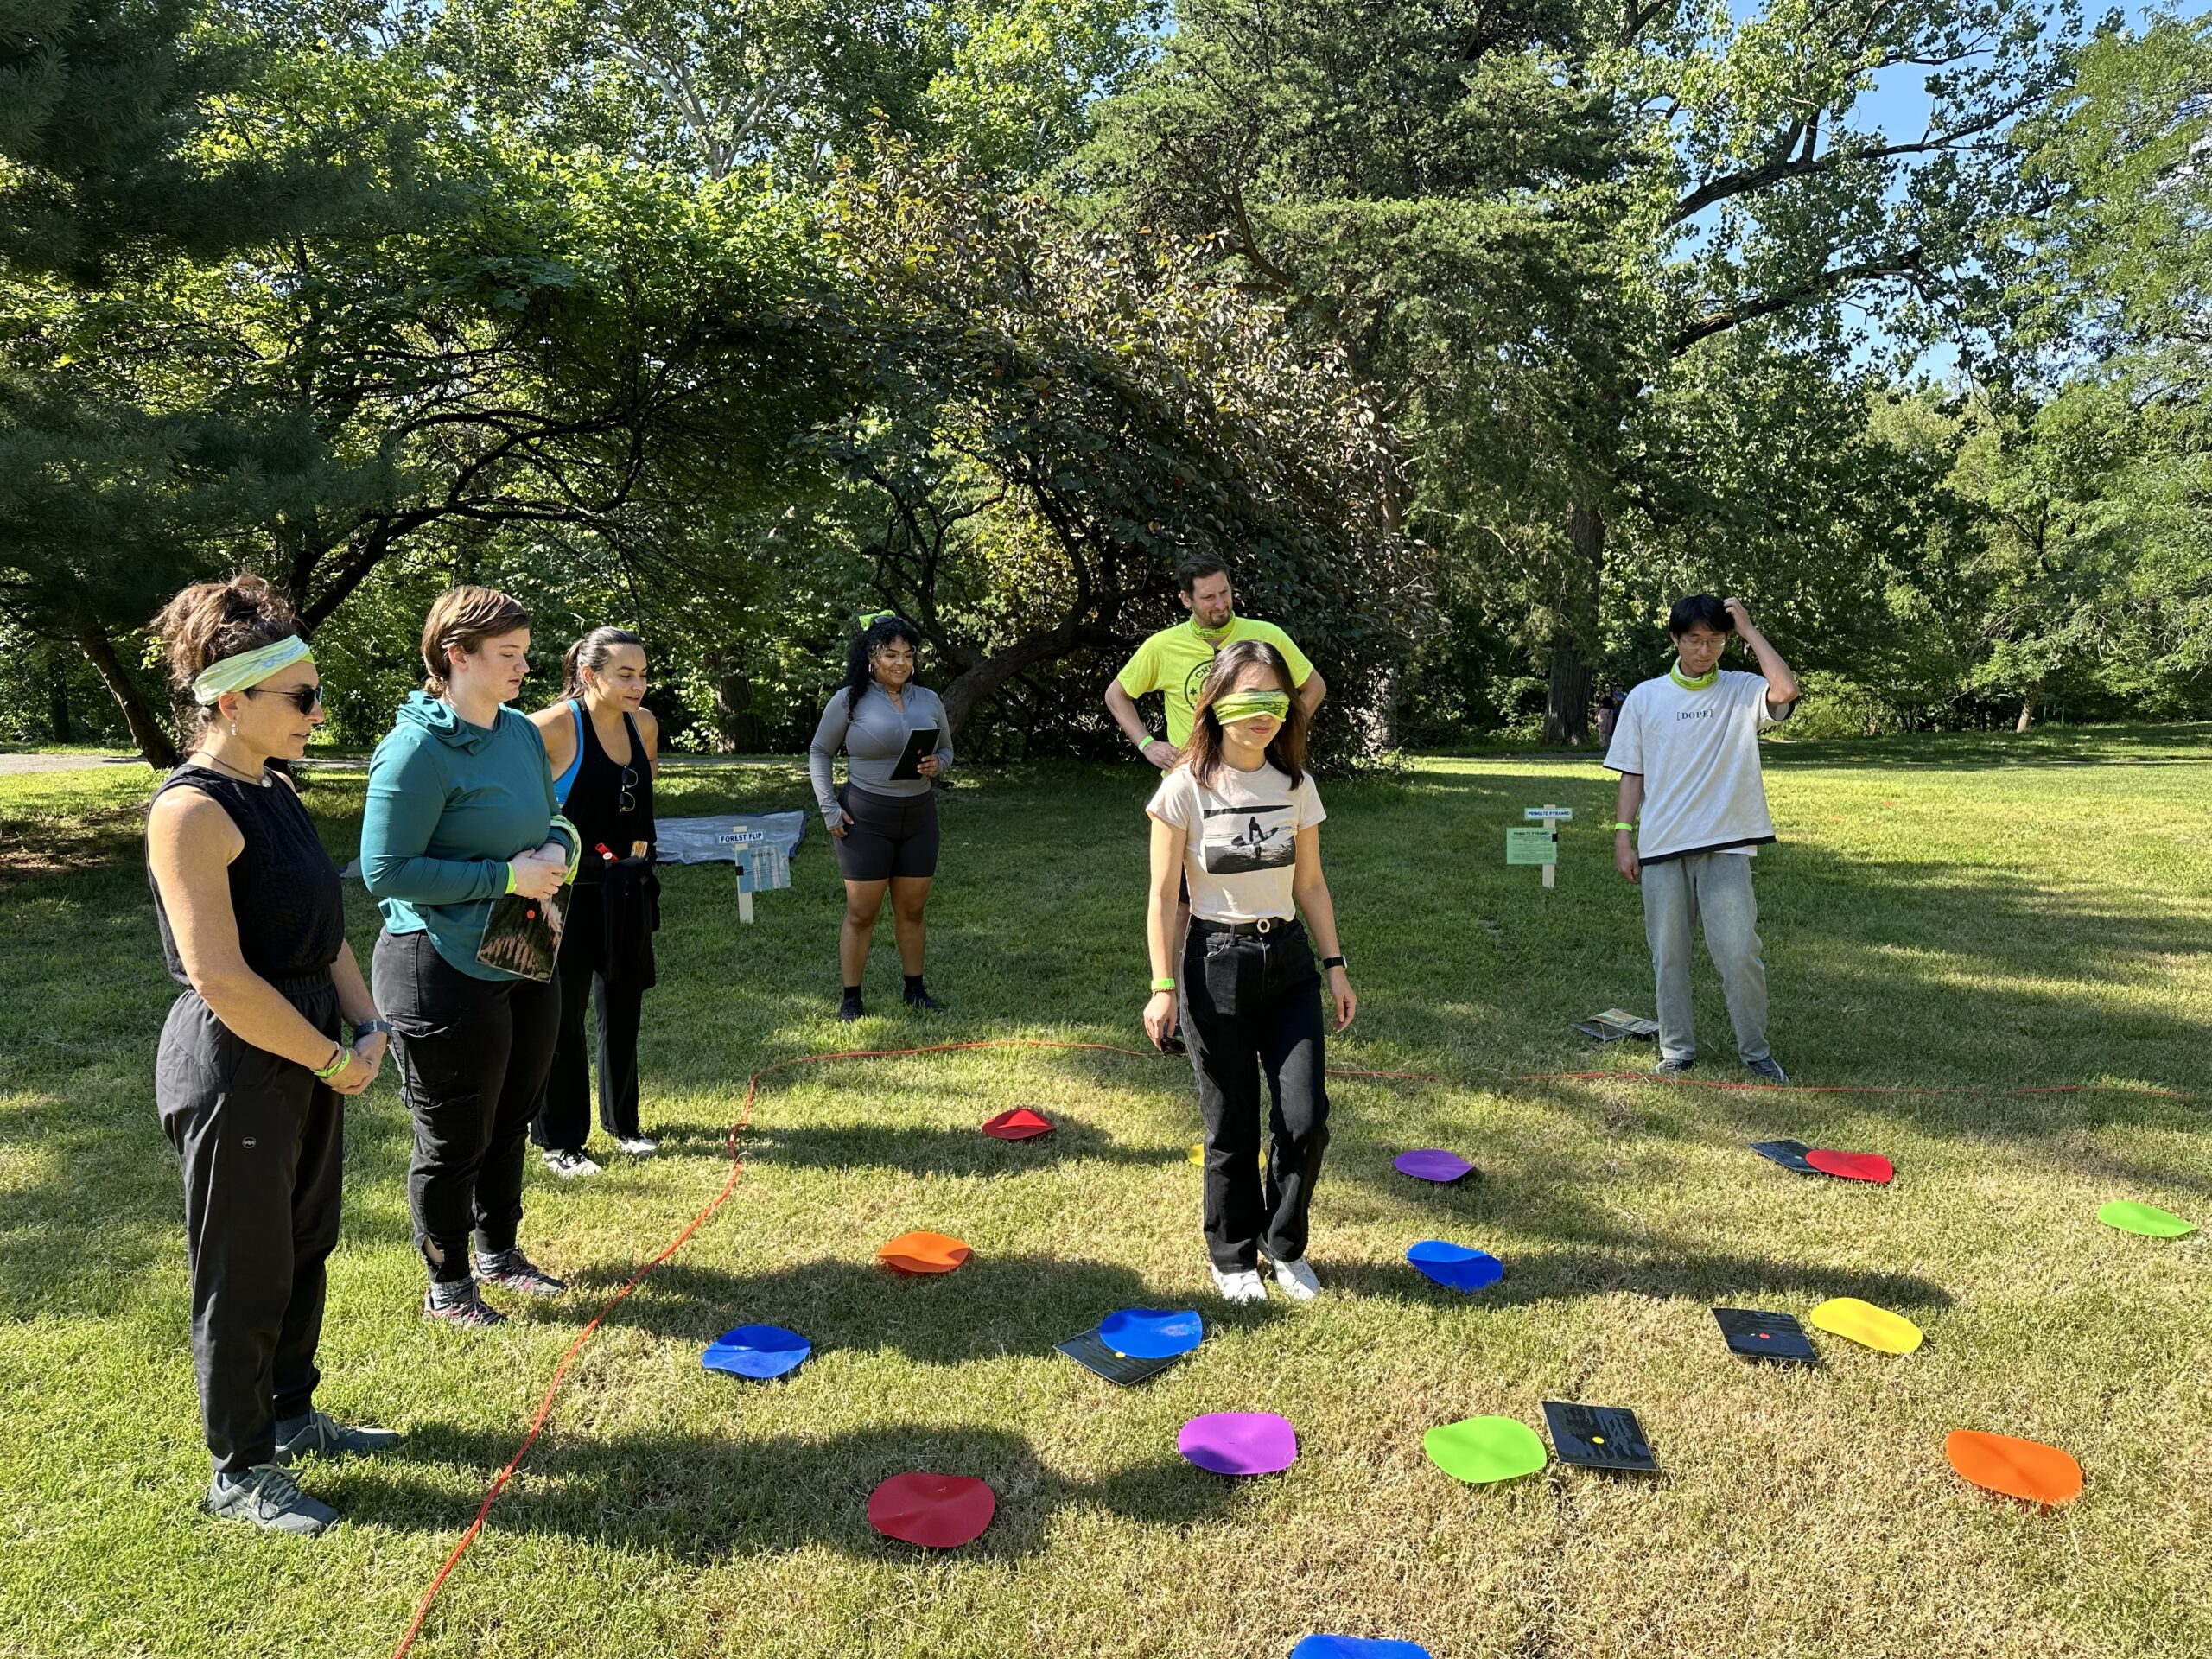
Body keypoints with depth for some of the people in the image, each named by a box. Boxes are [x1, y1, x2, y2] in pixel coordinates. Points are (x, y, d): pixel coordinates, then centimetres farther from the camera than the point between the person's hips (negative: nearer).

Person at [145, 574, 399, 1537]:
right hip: (235, 1072, -9)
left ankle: (289, 1414, 40)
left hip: (310, 1059, 9)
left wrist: (368, 1030, 1)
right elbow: (222, 979, -25)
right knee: (244, 1276, 7)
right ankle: (239, 1473, 24)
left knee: (304, 1249, 21)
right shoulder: (192, 811, -20)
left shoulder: (275, 793, 8)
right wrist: (336, 1061, -16)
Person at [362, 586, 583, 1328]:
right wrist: (504, 877, -23)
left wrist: (559, 849, -5)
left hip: (526, 961, 8)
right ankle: (447, 1285, 28)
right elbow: (384, 871, -20)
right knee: (454, 1138, 7)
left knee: (510, 1121, 21)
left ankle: (499, 1251, 41)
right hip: (446, 971, -8)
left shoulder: (522, 733, 4)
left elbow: (551, 816, 18)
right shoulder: (419, 748, -19)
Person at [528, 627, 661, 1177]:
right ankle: (560, 1140, 18)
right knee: (563, 1014, 4)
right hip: (570, 888, -6)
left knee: (623, 1008, 17)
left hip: (627, 889, 6)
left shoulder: (644, 723, 2)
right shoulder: (555, 726, -18)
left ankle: (622, 1120, 33)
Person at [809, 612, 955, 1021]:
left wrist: (937, 766, -9)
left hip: (919, 817, 4)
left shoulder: (928, 700, 7)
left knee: (912, 909, 12)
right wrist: (829, 808, -6)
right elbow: (819, 753, 3)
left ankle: (915, 990, 25)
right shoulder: (849, 700, -5)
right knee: (861, 913, 1)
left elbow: (947, 751, 16)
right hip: (866, 818, -4)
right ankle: (851, 998, 11)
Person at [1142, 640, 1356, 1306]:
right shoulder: (1186, 787, -9)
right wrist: (1163, 987, -11)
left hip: (1289, 962, 4)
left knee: (1306, 1119, -2)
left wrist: (1335, 966, 8)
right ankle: (1234, 1257, 28)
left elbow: (1310, 884, 10)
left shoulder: (1296, 785, 3)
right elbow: (1163, 896, -8)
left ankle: (1284, 1244, 23)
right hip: (1217, 965, -3)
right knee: (1232, 1127, 6)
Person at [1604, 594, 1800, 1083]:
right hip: (1661, 846, 2)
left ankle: (1756, 1050, 12)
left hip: (1726, 846, -2)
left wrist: (1749, 629, -11)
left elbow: (1785, 691, -19)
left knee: (1739, 953, -5)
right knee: (1668, 954, 8)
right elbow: (1632, 773, 9)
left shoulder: (1742, 691, 3)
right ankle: (1677, 1048, 21)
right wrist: (1623, 836, 2)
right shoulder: (1645, 698, 7)